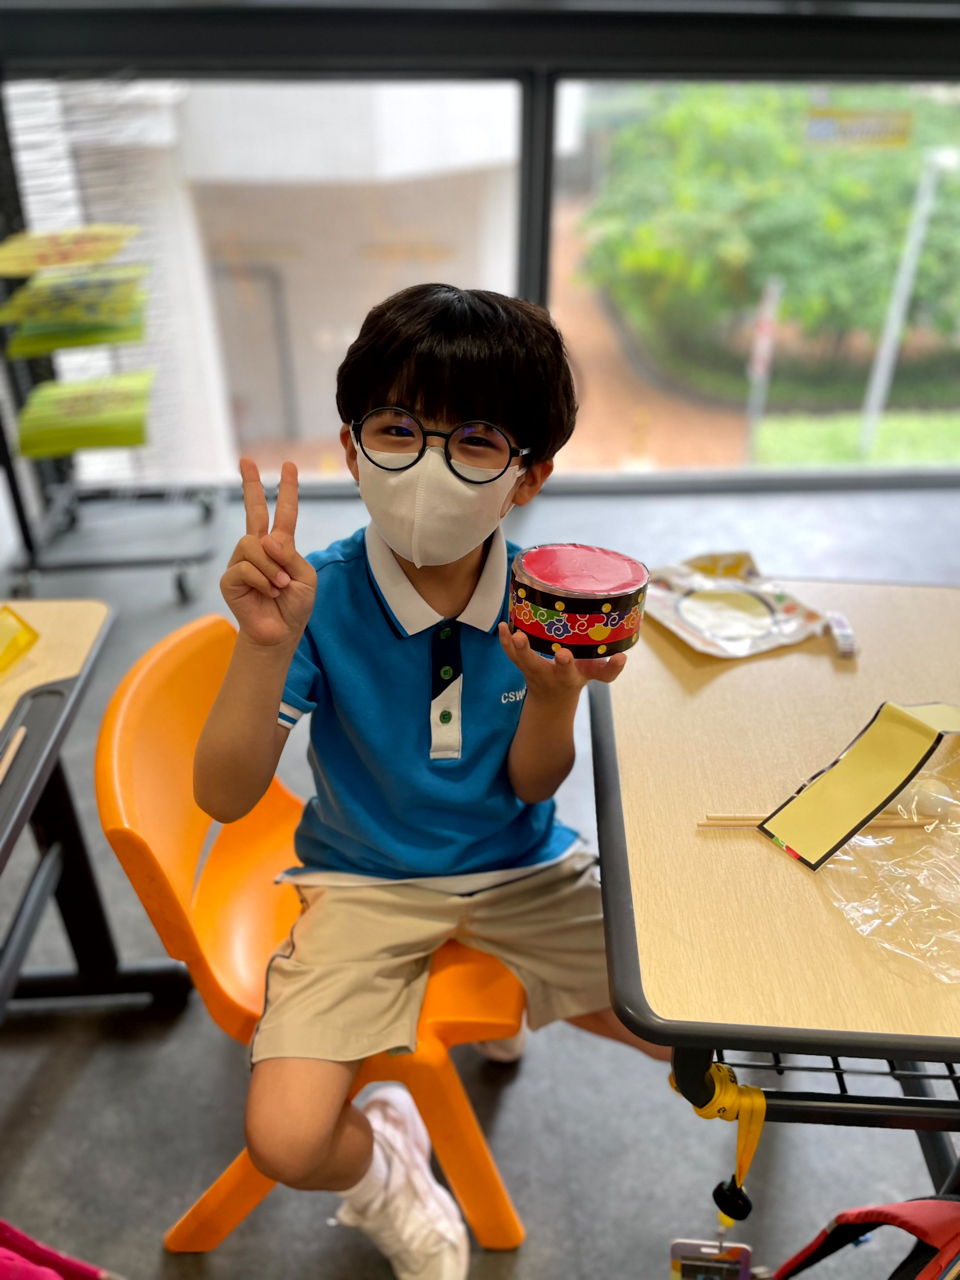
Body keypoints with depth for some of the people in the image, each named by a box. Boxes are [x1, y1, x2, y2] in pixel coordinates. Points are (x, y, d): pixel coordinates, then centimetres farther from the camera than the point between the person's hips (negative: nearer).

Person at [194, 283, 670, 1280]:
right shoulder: (320, 599, -19)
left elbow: (532, 788, -5)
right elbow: (223, 797, -20)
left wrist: (552, 690, -26)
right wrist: (265, 645, -35)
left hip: (526, 872, 3)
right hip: (366, 886, -2)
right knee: (286, 1143, -18)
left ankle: (530, 1001, 29)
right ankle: (382, 1171, 22)